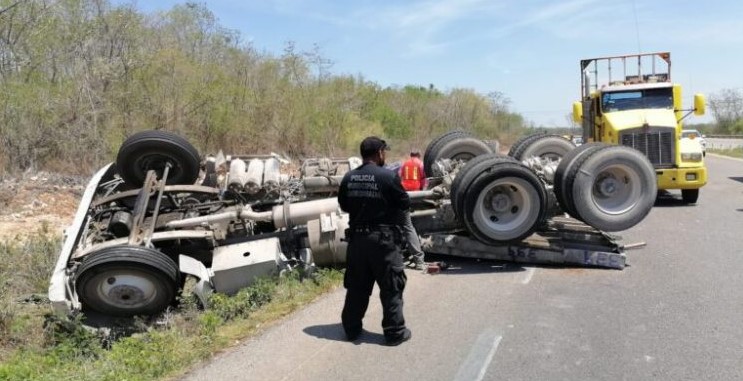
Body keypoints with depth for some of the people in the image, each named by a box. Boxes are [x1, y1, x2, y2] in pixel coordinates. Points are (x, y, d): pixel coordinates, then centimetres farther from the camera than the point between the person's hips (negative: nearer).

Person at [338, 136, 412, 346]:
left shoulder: (349, 178, 1)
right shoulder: (388, 176, -14)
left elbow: (344, 205, 12)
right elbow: (405, 203, -5)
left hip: (357, 238, 5)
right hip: (383, 238, -5)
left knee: (356, 286, 16)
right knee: (391, 288, 6)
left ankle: (351, 328, 25)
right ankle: (395, 332, 12)